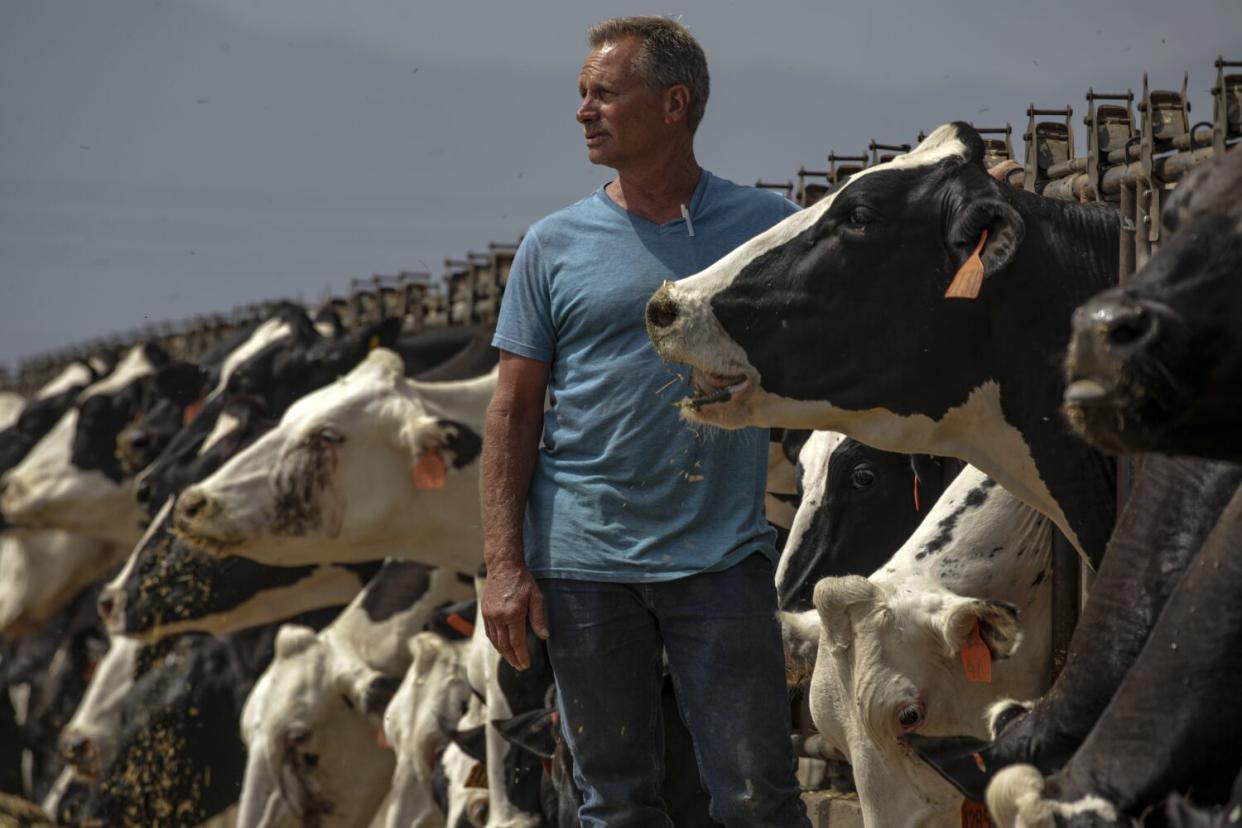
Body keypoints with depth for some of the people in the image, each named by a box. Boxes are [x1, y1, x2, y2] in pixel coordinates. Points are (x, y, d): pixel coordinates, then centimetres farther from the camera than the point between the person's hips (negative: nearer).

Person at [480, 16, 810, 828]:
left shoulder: (767, 228, 3)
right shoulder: (556, 246, 4)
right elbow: (515, 411, 4)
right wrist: (505, 564, -4)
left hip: (724, 557, -1)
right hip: (585, 566, 1)